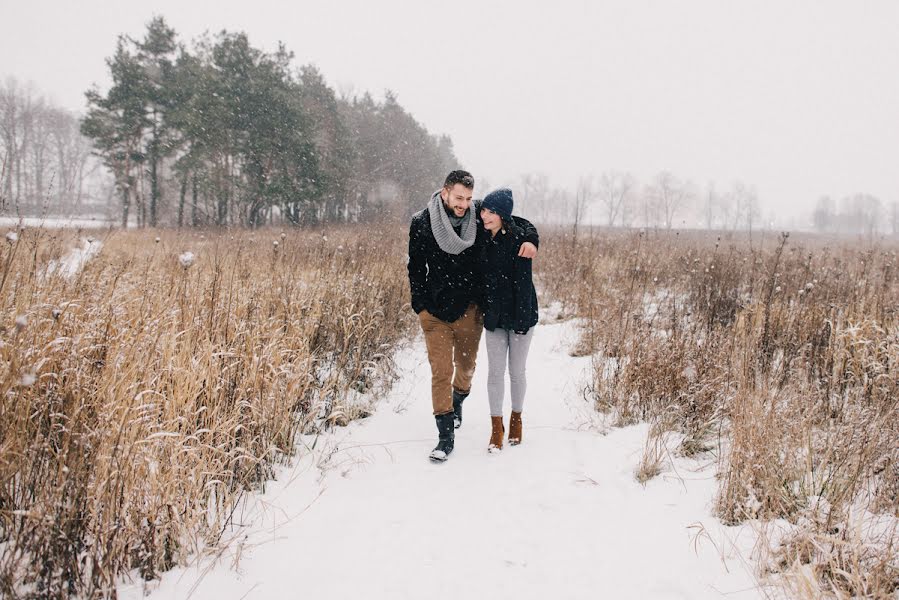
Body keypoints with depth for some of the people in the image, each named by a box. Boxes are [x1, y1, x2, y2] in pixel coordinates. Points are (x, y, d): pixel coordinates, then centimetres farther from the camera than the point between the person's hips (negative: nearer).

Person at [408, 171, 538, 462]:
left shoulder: (478, 217, -6)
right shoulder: (421, 223, -8)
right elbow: (416, 267, 2)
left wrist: (530, 240, -16)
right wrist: (422, 306, -2)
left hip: (469, 309, 2)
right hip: (435, 312, -2)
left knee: (466, 367, 18)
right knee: (440, 372, -3)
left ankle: (457, 402, 49)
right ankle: (446, 436, 7)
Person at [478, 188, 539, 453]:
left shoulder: (519, 238, -16)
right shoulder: (484, 238, 2)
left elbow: (523, 282, -17)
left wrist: (521, 320, -18)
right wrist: (485, 312, 11)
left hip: (519, 313, -4)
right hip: (494, 314, 5)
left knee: (517, 371, 9)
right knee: (495, 372, 5)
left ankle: (516, 419, 29)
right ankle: (496, 426, 15)